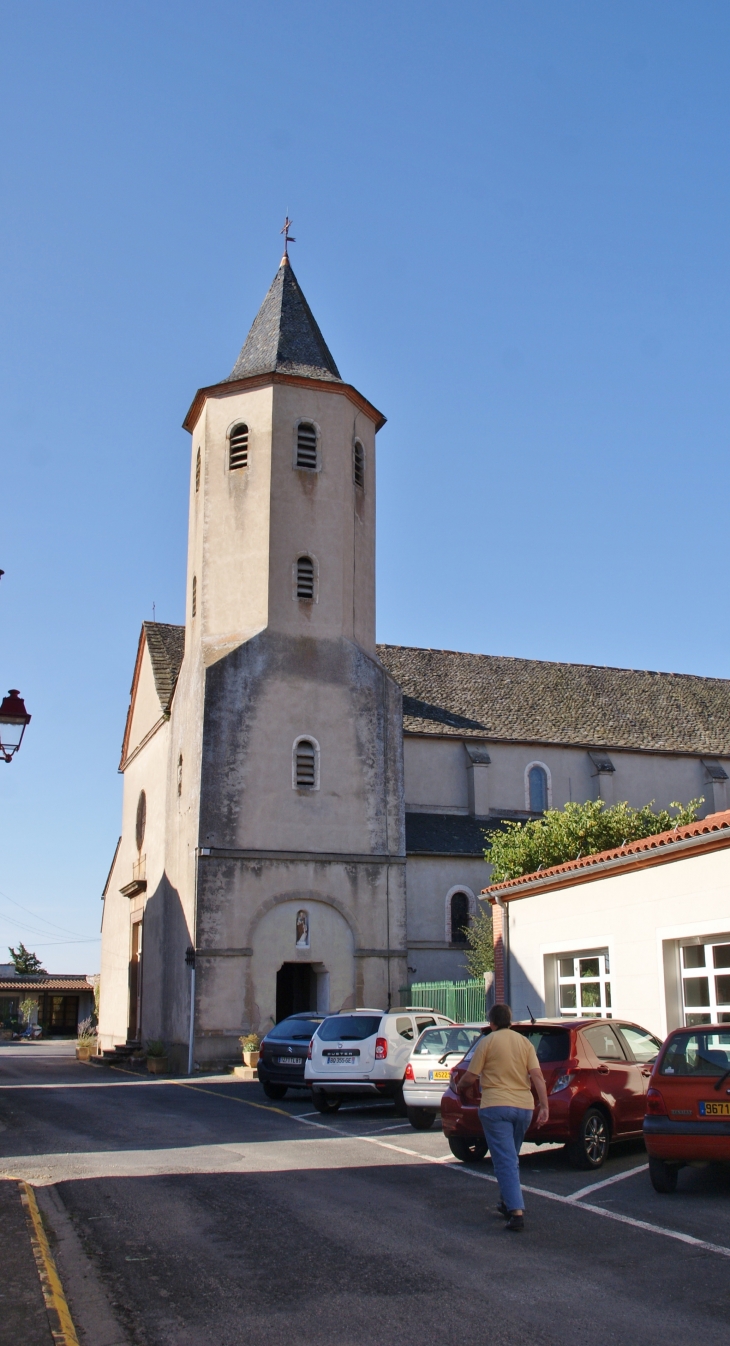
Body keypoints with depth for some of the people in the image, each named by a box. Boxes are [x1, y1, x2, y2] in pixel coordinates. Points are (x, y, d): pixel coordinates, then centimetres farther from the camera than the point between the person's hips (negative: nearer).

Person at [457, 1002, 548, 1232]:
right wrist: (544, 1106, -3)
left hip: (496, 1107, -5)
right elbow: (537, 1076, -1)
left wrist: (459, 1088, 15)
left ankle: (516, 1211, -17)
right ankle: (507, 1202, 31)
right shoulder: (525, 1042, 9)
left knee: (505, 1160, -6)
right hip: (524, 1107, 5)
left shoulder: (487, 1042, -4)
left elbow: (470, 1077, -4)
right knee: (512, 1157, 22)